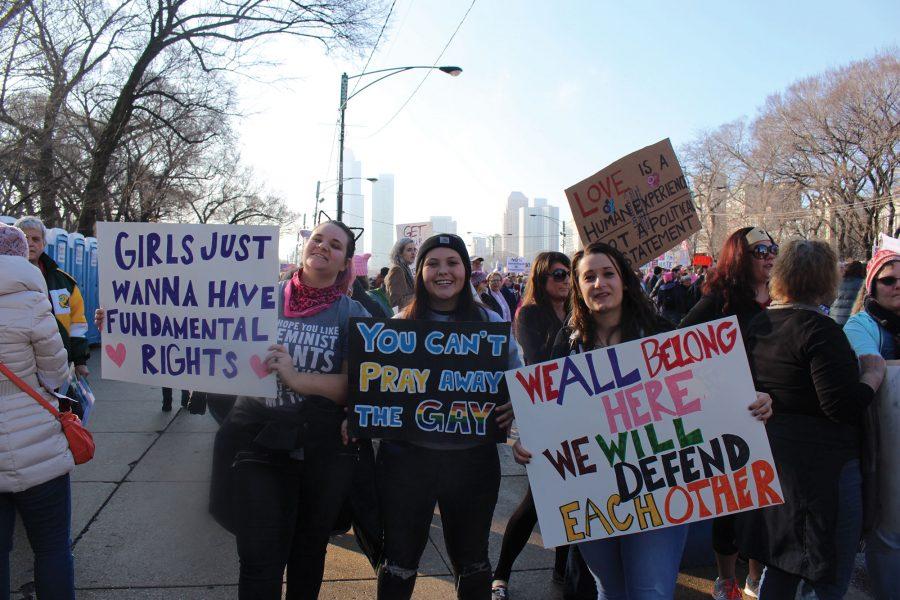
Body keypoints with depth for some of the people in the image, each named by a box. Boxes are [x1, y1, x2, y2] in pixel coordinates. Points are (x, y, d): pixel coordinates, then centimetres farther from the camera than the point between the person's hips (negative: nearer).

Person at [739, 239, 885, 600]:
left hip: (769, 458, 8)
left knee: (781, 565, 22)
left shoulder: (756, 325, 6)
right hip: (820, 466, -8)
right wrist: (874, 371, -6)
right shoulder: (819, 329, -17)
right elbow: (844, 406, -20)